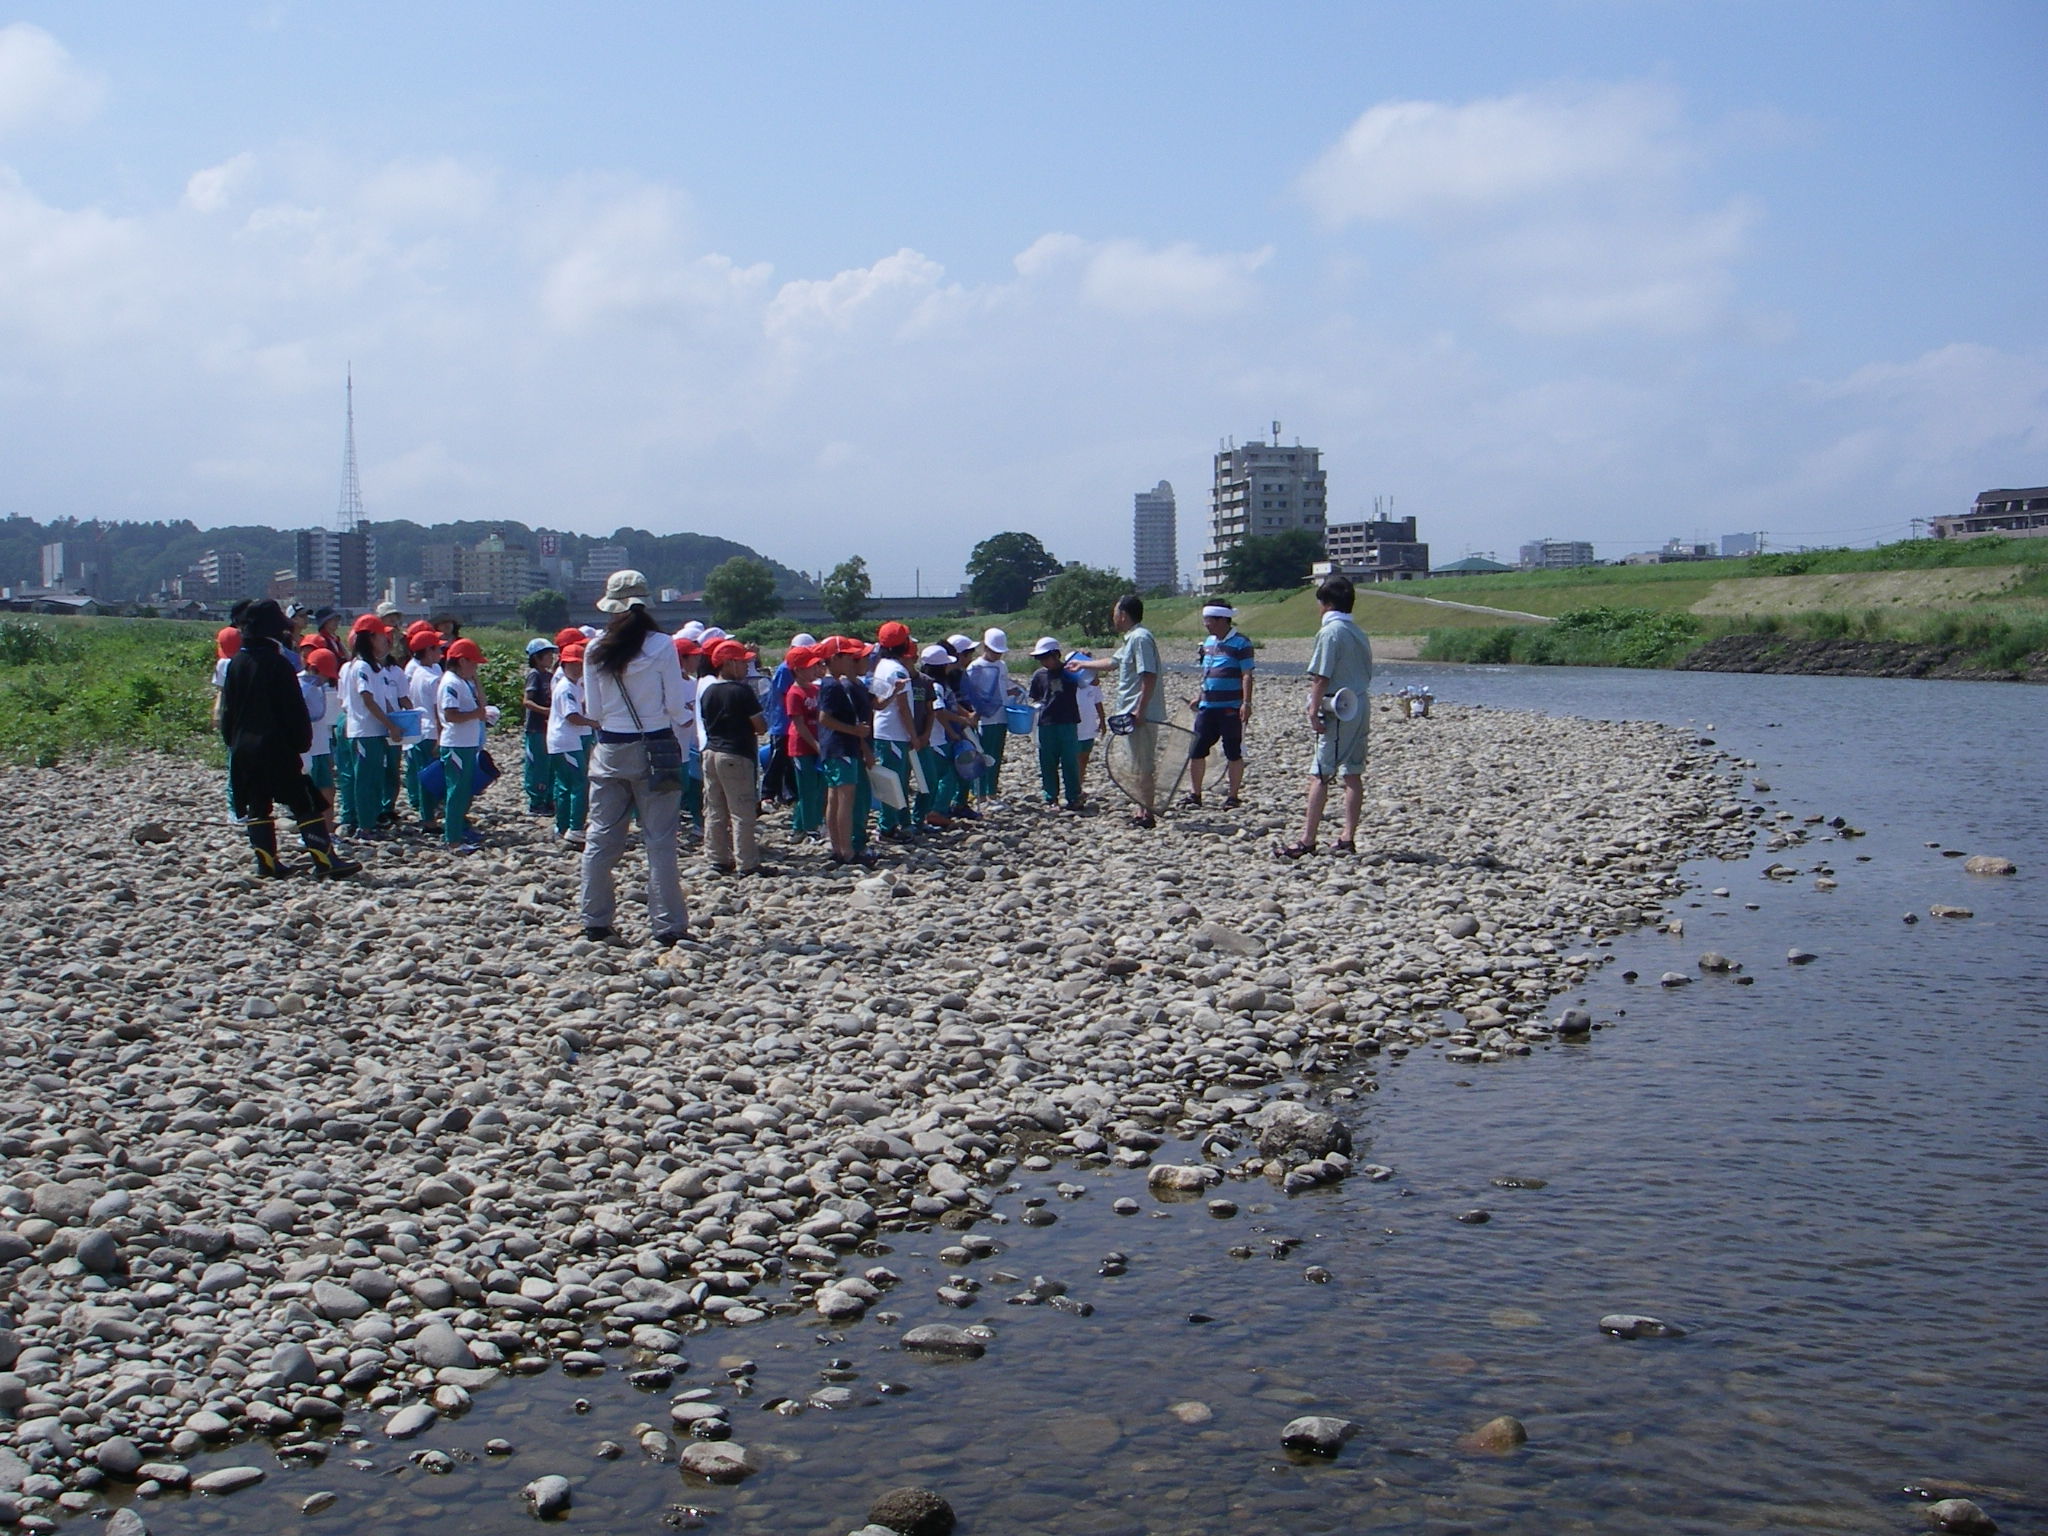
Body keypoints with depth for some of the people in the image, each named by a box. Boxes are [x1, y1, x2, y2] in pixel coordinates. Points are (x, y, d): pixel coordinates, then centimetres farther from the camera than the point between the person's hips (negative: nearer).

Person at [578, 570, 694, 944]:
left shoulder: (596, 650, -1)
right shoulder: (661, 646, -8)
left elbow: (592, 710, 3)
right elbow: (676, 705, -7)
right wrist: (685, 720, 14)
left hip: (609, 751, 3)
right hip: (655, 750, -2)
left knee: (601, 838, 11)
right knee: (659, 840, 2)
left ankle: (595, 920, 17)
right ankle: (667, 925, 3)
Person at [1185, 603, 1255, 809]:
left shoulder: (1240, 643, -8)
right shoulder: (1208, 642, 14)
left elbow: (1247, 676, -12)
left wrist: (1246, 703, -19)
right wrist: (1199, 696, 20)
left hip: (1231, 709, -7)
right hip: (1207, 707, 7)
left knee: (1233, 753, 1)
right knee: (1196, 751, 4)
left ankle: (1232, 797, 9)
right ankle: (1194, 794, 13)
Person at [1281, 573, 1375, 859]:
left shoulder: (1330, 631, -11)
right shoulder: (1359, 633, 13)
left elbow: (1321, 676, -15)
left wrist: (1314, 710, -13)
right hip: (1360, 709, 8)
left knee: (1319, 775, -6)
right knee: (1353, 774, 8)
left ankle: (1307, 840, -7)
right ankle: (1348, 838, 10)